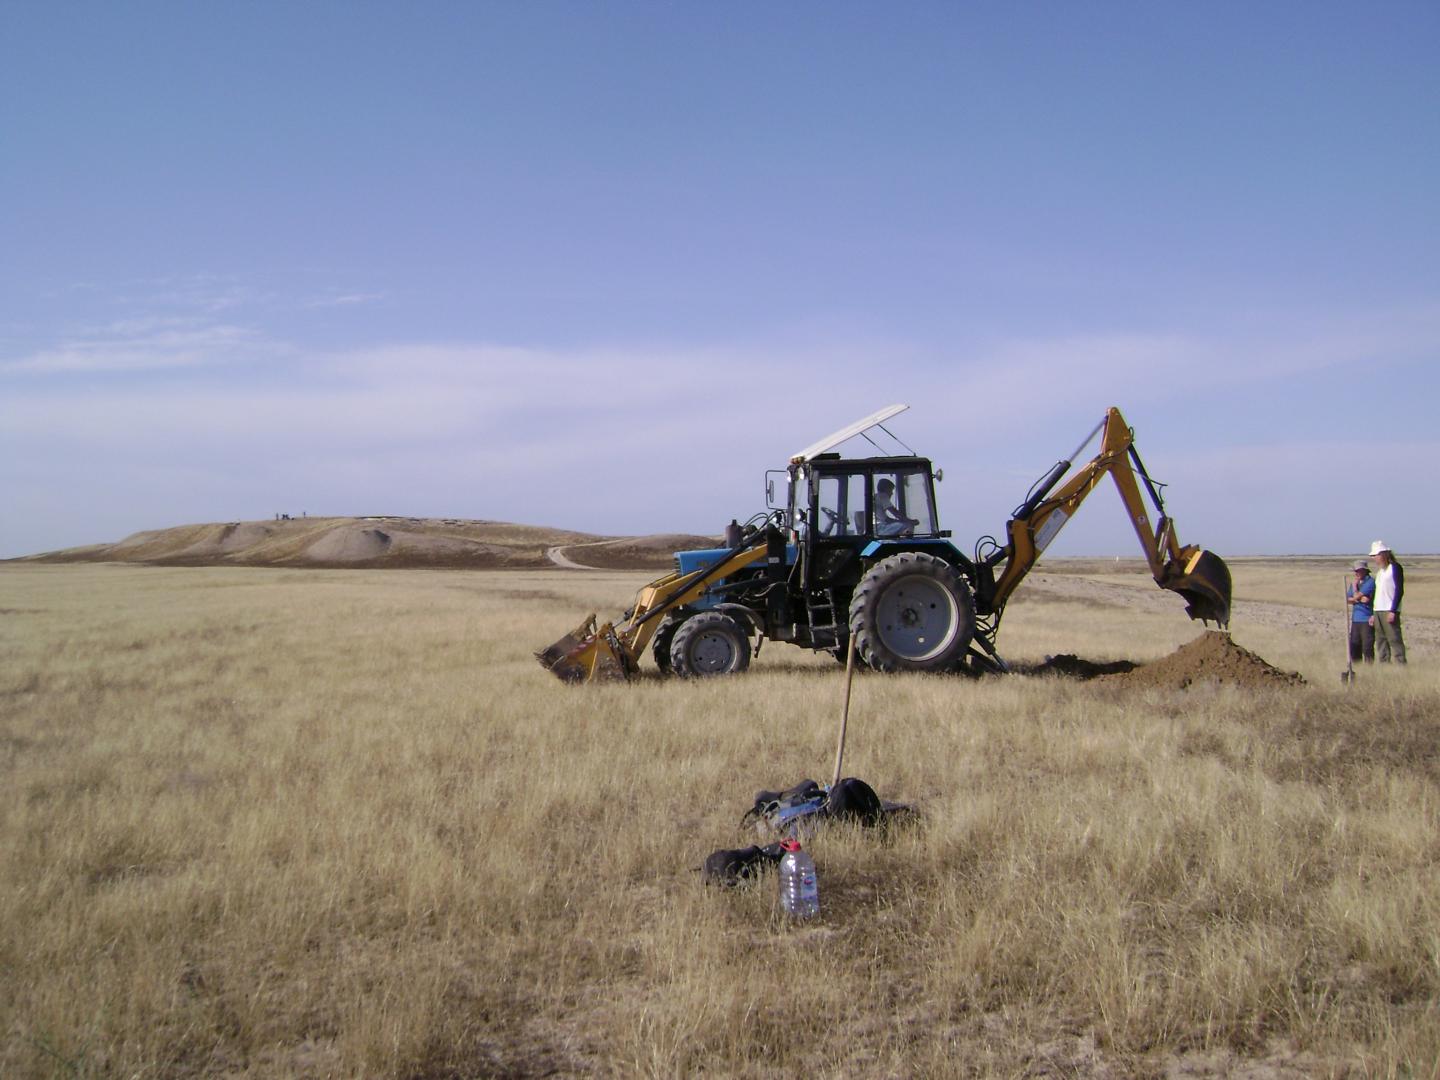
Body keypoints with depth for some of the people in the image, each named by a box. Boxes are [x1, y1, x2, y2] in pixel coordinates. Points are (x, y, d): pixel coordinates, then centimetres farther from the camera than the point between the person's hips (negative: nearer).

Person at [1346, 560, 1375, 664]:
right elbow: (1347, 599, 8)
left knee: (1367, 647, -7)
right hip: (1355, 619, 8)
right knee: (1354, 646, 9)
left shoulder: (1370, 582, -8)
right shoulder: (1355, 583, 17)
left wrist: (1354, 586, 3)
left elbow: (1356, 596, -15)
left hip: (1367, 620, -8)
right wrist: (1360, 600, -9)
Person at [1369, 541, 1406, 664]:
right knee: (1381, 640, 8)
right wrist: (1374, 615, 18)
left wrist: (1393, 611, -18)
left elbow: (1399, 591, -11)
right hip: (1378, 611, 9)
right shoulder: (1380, 571, 19)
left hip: (1389, 611, -9)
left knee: (1394, 639, -11)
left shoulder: (1395, 568, -5)